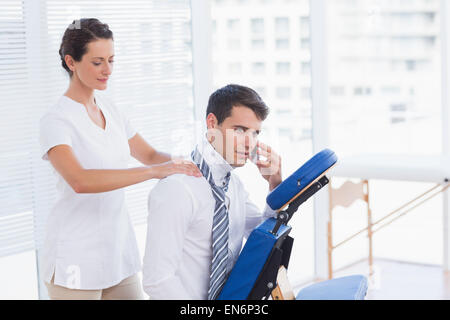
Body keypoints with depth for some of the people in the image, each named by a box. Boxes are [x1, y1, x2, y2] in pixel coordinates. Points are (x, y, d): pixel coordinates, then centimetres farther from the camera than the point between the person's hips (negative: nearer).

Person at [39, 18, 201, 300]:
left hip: (120, 249, 7)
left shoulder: (110, 110, 8)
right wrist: (154, 171, -35)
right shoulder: (57, 121, -15)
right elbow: (80, 180, -31)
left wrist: (184, 163, -8)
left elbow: (149, 154, 14)